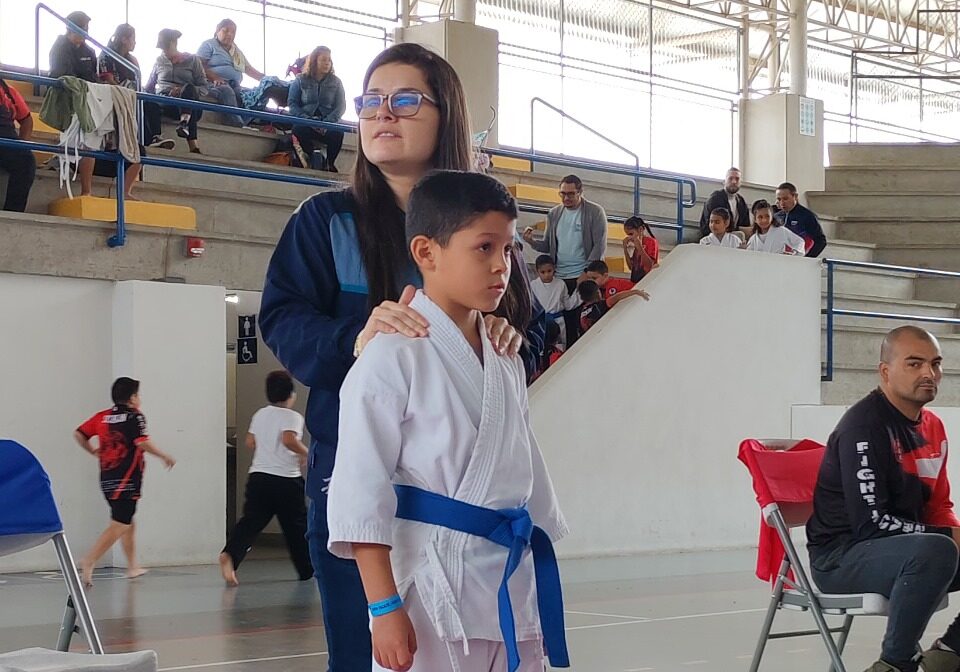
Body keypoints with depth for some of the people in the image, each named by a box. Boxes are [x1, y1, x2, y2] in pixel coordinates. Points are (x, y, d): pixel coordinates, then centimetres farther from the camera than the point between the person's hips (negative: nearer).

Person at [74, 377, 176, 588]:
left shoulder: (102, 417, 10)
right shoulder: (135, 417, -8)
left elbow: (78, 434, 9)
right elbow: (143, 443, -20)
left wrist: (93, 451, 23)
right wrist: (165, 457, -8)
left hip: (107, 480, 8)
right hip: (126, 480, -8)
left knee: (128, 522, 22)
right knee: (118, 526, -8)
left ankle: (133, 566, 29)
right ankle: (88, 562, -20)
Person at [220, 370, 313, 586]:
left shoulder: (260, 415, 13)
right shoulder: (292, 416, -6)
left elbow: (250, 442, 16)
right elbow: (289, 439, -23)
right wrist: (305, 453, -7)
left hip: (258, 475, 5)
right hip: (286, 479, -4)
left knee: (251, 521, -5)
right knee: (297, 526, 11)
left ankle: (230, 554, -32)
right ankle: (308, 569, 24)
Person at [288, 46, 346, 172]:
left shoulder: (335, 81, 14)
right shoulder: (300, 80, 11)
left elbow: (341, 106, 5)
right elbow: (292, 103, 4)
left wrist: (327, 123, -14)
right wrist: (307, 119, -14)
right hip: (305, 122, 0)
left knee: (338, 133, -34)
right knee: (299, 129, -36)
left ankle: (329, 164, -13)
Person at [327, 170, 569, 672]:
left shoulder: (505, 361, 13)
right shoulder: (395, 355, -10)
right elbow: (360, 489, -13)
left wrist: (537, 587, 19)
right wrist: (384, 606, -17)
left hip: (511, 591, 7)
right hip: (431, 594, -7)